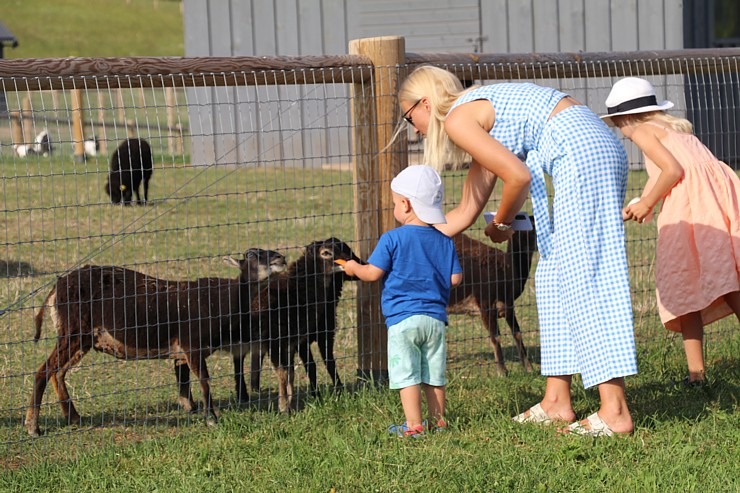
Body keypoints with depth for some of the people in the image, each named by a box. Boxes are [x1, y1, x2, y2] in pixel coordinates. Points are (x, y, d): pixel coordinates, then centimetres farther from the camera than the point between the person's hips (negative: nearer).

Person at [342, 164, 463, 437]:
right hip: (435, 317, 5)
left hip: (402, 317, -5)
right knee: (434, 375, 13)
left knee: (406, 374, -2)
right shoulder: (444, 242, 5)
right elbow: (455, 279, 5)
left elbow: (373, 273, -9)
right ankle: (438, 420, 19)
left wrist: (354, 268, 11)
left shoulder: (393, 239, -8)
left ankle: (414, 425, -6)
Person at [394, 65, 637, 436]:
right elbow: (465, 213, 29)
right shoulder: (480, 120, 26)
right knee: (555, 277, 14)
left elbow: (519, 176, -11)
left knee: (584, 277, -10)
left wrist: (501, 225, 7)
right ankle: (557, 402, 15)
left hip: (582, 152, -10)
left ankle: (615, 412, -14)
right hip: (600, 150, 10)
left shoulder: (458, 119, -3)